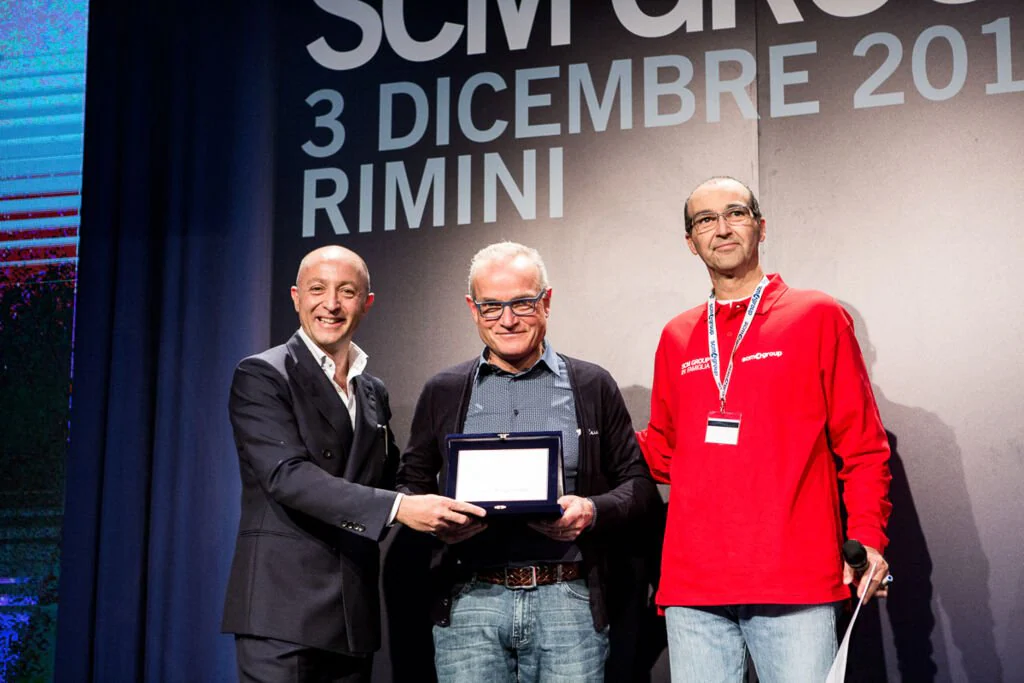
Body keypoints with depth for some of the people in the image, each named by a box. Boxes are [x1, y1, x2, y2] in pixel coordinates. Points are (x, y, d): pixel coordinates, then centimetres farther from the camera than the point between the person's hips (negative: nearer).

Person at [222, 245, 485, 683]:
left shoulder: (373, 392, 16)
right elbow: (286, 475, -17)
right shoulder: (261, 376, -5)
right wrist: (398, 507, -25)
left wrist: (443, 510, 2)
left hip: (354, 615, 6)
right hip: (282, 610, -6)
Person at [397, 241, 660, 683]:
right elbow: (411, 485, 14)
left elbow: (640, 484, 9)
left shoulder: (593, 387, 9)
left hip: (569, 601, -1)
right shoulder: (443, 393, 12)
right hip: (469, 600, 1)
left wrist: (593, 510, -11)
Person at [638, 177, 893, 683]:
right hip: (692, 585, 3)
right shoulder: (677, 338, 15)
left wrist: (868, 537, -7)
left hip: (796, 581, -3)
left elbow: (862, 444, 3)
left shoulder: (817, 317, 5)